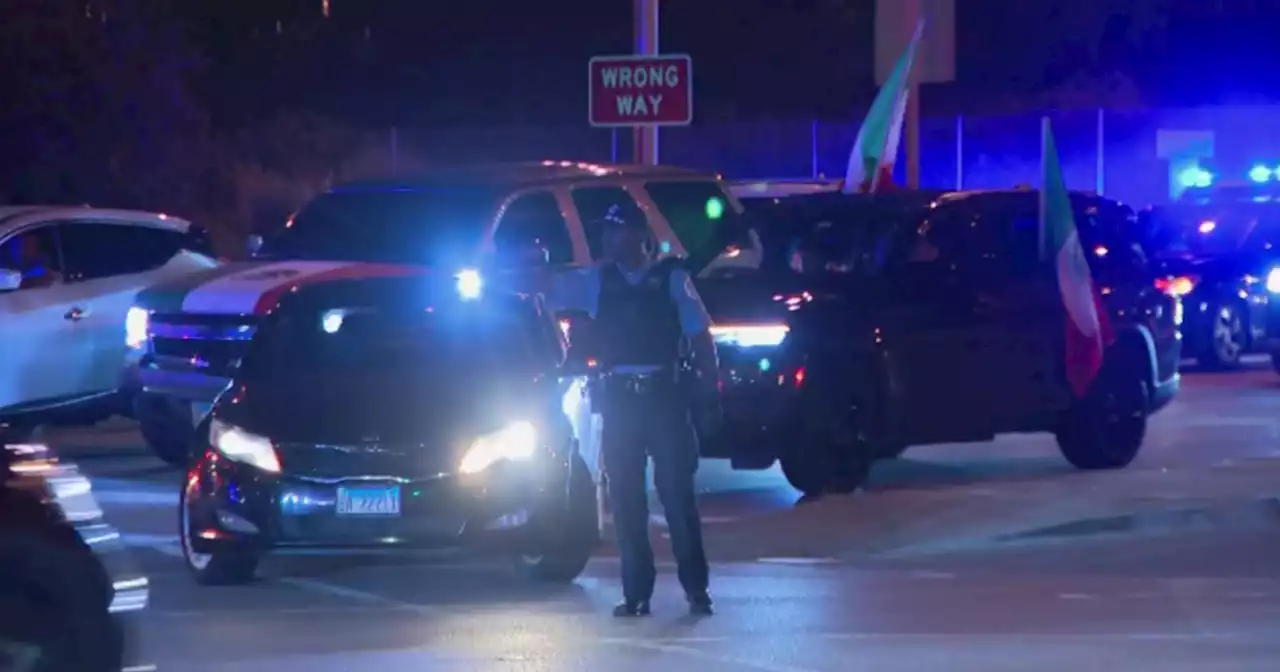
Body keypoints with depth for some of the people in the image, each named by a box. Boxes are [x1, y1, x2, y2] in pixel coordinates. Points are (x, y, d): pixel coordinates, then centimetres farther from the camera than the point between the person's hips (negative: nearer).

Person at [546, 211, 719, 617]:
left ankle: (696, 588, 2)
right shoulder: (595, 281, 11)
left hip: (664, 395, -3)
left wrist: (709, 387, -6)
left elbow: (699, 335, 1)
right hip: (618, 398, 3)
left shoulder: (671, 278, 3)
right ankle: (636, 592, 9)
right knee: (625, 497, 3)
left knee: (677, 492, -3)